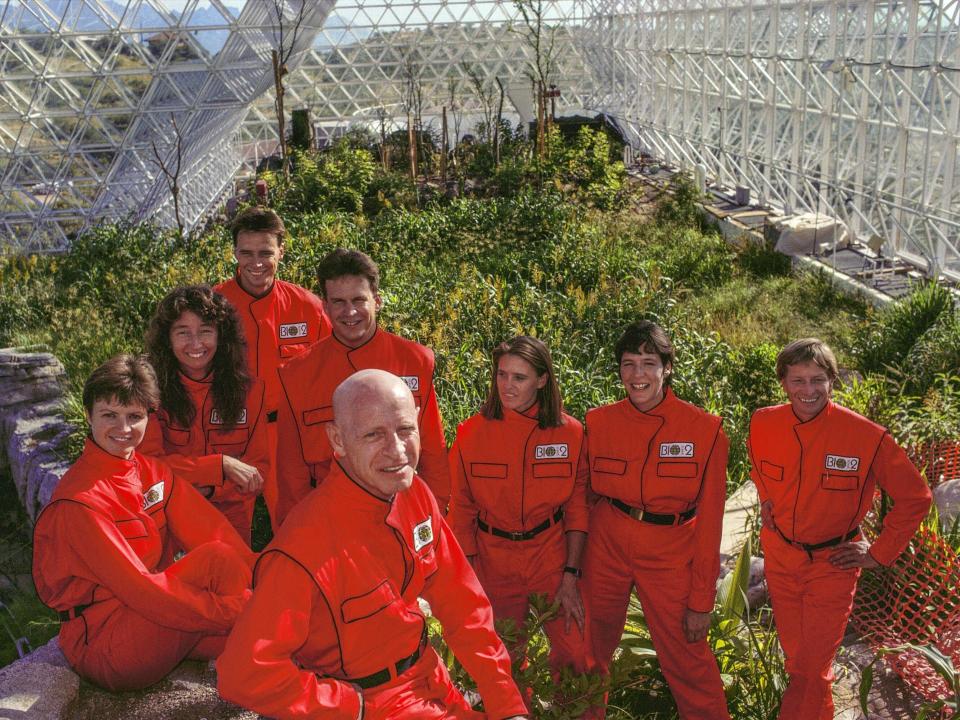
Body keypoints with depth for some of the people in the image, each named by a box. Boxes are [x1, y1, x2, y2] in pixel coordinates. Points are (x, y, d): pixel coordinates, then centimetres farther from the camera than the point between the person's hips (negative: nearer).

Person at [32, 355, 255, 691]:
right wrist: (237, 609, -27)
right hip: (102, 648, -7)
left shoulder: (153, 472, 6)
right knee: (218, 560, -22)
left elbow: (211, 530, -4)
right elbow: (138, 588, -24)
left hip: (147, 622, 7)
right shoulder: (79, 500, -18)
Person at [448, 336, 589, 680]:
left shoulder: (569, 432, -8)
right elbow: (462, 510, -2)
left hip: (552, 554, 0)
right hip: (493, 559, 0)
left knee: (576, 653, -2)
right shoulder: (472, 432, -9)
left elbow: (577, 506, -2)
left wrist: (571, 575, -7)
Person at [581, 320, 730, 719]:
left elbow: (708, 521, -7)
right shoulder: (598, 422, -5)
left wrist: (701, 600, -6)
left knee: (687, 660, 2)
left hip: (669, 555, -2)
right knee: (589, 650, 16)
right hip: (606, 546, 2)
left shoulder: (704, 429, -11)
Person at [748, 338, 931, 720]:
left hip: (832, 564, -3)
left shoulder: (866, 436, -19)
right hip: (779, 558, 4)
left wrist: (880, 553, -7)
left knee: (812, 668, 2)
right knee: (795, 657, 18)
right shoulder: (762, 424, -9)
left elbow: (915, 498, -8)